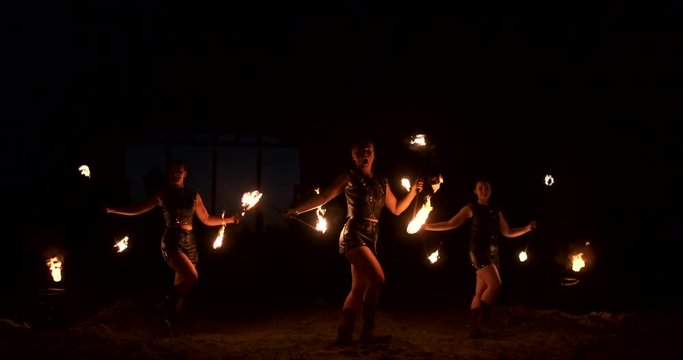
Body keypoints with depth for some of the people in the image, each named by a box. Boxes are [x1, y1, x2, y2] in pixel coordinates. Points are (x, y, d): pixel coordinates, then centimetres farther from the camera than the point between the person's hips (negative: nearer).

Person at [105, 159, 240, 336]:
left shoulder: (193, 195, 13)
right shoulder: (163, 194, 6)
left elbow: (207, 219, 20)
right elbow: (136, 210, 10)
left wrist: (230, 219, 13)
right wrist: (112, 210, 4)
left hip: (189, 243, 4)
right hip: (172, 241, -4)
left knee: (180, 286, 4)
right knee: (192, 276, -24)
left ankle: (168, 321, 15)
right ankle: (166, 308, -8)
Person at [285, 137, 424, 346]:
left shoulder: (381, 182, 16)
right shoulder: (350, 177, 0)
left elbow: (396, 209, 23)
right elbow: (324, 198, 2)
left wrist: (413, 191, 11)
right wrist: (296, 211, 2)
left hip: (370, 238, 7)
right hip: (353, 234, -7)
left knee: (359, 288, 3)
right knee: (377, 278, -20)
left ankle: (344, 335, 5)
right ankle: (368, 331, -13)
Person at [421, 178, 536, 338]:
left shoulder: (495, 211, 18)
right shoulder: (471, 209, 3)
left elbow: (508, 232, 21)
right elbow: (451, 224, 3)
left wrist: (527, 228, 7)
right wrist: (426, 226, -2)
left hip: (492, 253, 6)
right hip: (479, 252, -6)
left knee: (480, 293, 6)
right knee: (495, 284, -22)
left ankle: (474, 327, 9)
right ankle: (481, 318, -16)